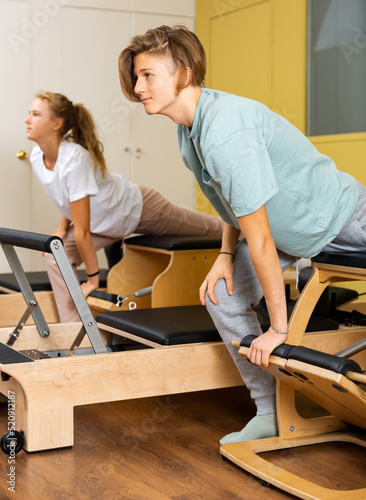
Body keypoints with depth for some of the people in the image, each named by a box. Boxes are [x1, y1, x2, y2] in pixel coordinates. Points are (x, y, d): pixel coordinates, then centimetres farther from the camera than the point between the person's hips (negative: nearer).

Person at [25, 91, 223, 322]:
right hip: (102, 223, 7)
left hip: (137, 208, -7)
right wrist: (62, 228, -5)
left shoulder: (75, 158, -41)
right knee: (55, 256, -11)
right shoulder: (37, 156, -16)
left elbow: (82, 231, -36)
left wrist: (93, 278, -30)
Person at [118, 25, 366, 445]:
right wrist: (226, 254, 2)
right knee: (222, 295, 3)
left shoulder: (223, 130, -34)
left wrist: (278, 328, -24)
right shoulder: (189, 128, -4)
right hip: (288, 228, 9)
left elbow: (259, 239, -31)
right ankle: (271, 415, 11)